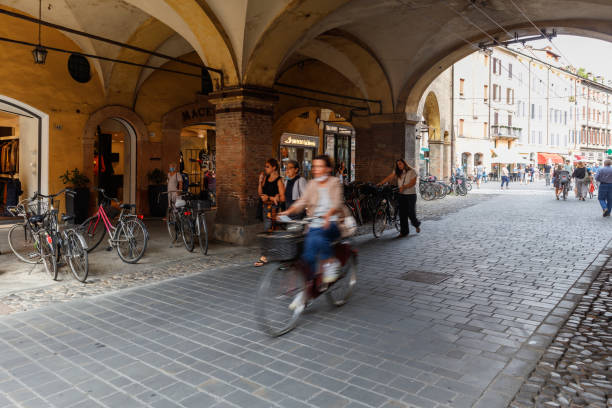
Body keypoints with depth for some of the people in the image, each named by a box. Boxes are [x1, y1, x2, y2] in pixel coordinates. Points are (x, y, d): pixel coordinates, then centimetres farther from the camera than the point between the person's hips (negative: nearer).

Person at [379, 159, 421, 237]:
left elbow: (413, 183, -13)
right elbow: (389, 177, -1)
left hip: (411, 195, -4)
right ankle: (404, 231, 10)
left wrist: (403, 187, -23)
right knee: (402, 213, 2)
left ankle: (417, 224, 29)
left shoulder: (412, 171, -5)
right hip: (401, 195, 4)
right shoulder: (397, 172, 8)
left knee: (411, 213, -2)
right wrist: (380, 183, -12)